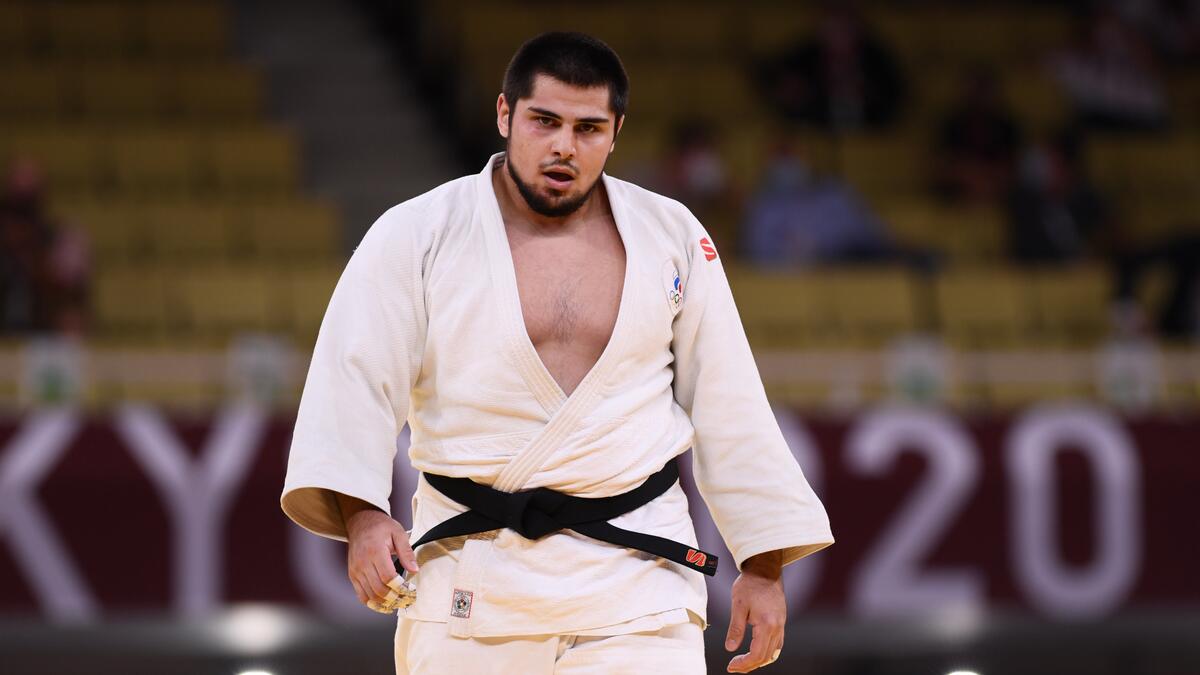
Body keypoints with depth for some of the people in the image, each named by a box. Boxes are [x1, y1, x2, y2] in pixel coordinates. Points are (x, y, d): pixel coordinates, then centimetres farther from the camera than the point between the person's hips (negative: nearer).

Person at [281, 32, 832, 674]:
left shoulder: (673, 238, 7)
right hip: (473, 583, -1)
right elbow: (358, 379, -9)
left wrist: (764, 565, 9)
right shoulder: (416, 236, -1)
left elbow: (726, 405, 11)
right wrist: (361, 514, -26)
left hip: (633, 574, 1)